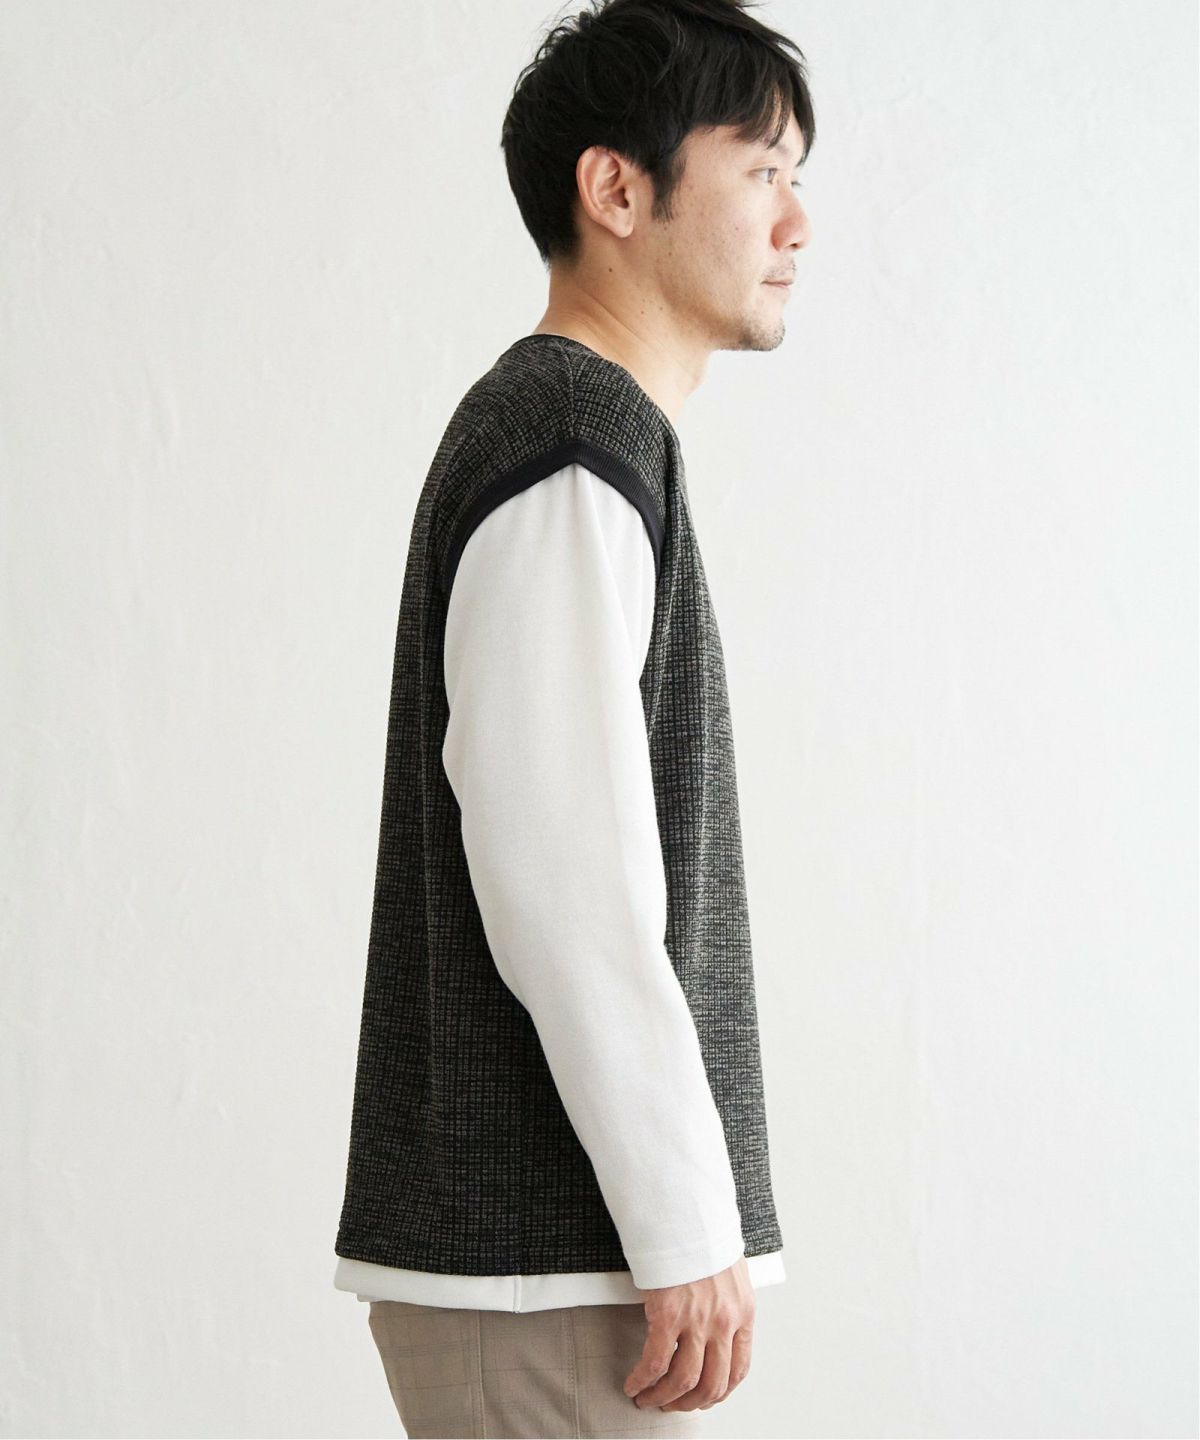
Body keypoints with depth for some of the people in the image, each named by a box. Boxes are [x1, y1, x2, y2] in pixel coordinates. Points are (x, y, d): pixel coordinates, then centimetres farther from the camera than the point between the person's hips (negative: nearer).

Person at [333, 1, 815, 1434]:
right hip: (547, 1258, -10)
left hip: (522, 1246, 10)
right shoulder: (576, 452, -14)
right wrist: (690, 1228, -18)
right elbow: (563, 886, -21)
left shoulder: (555, 430, 19)